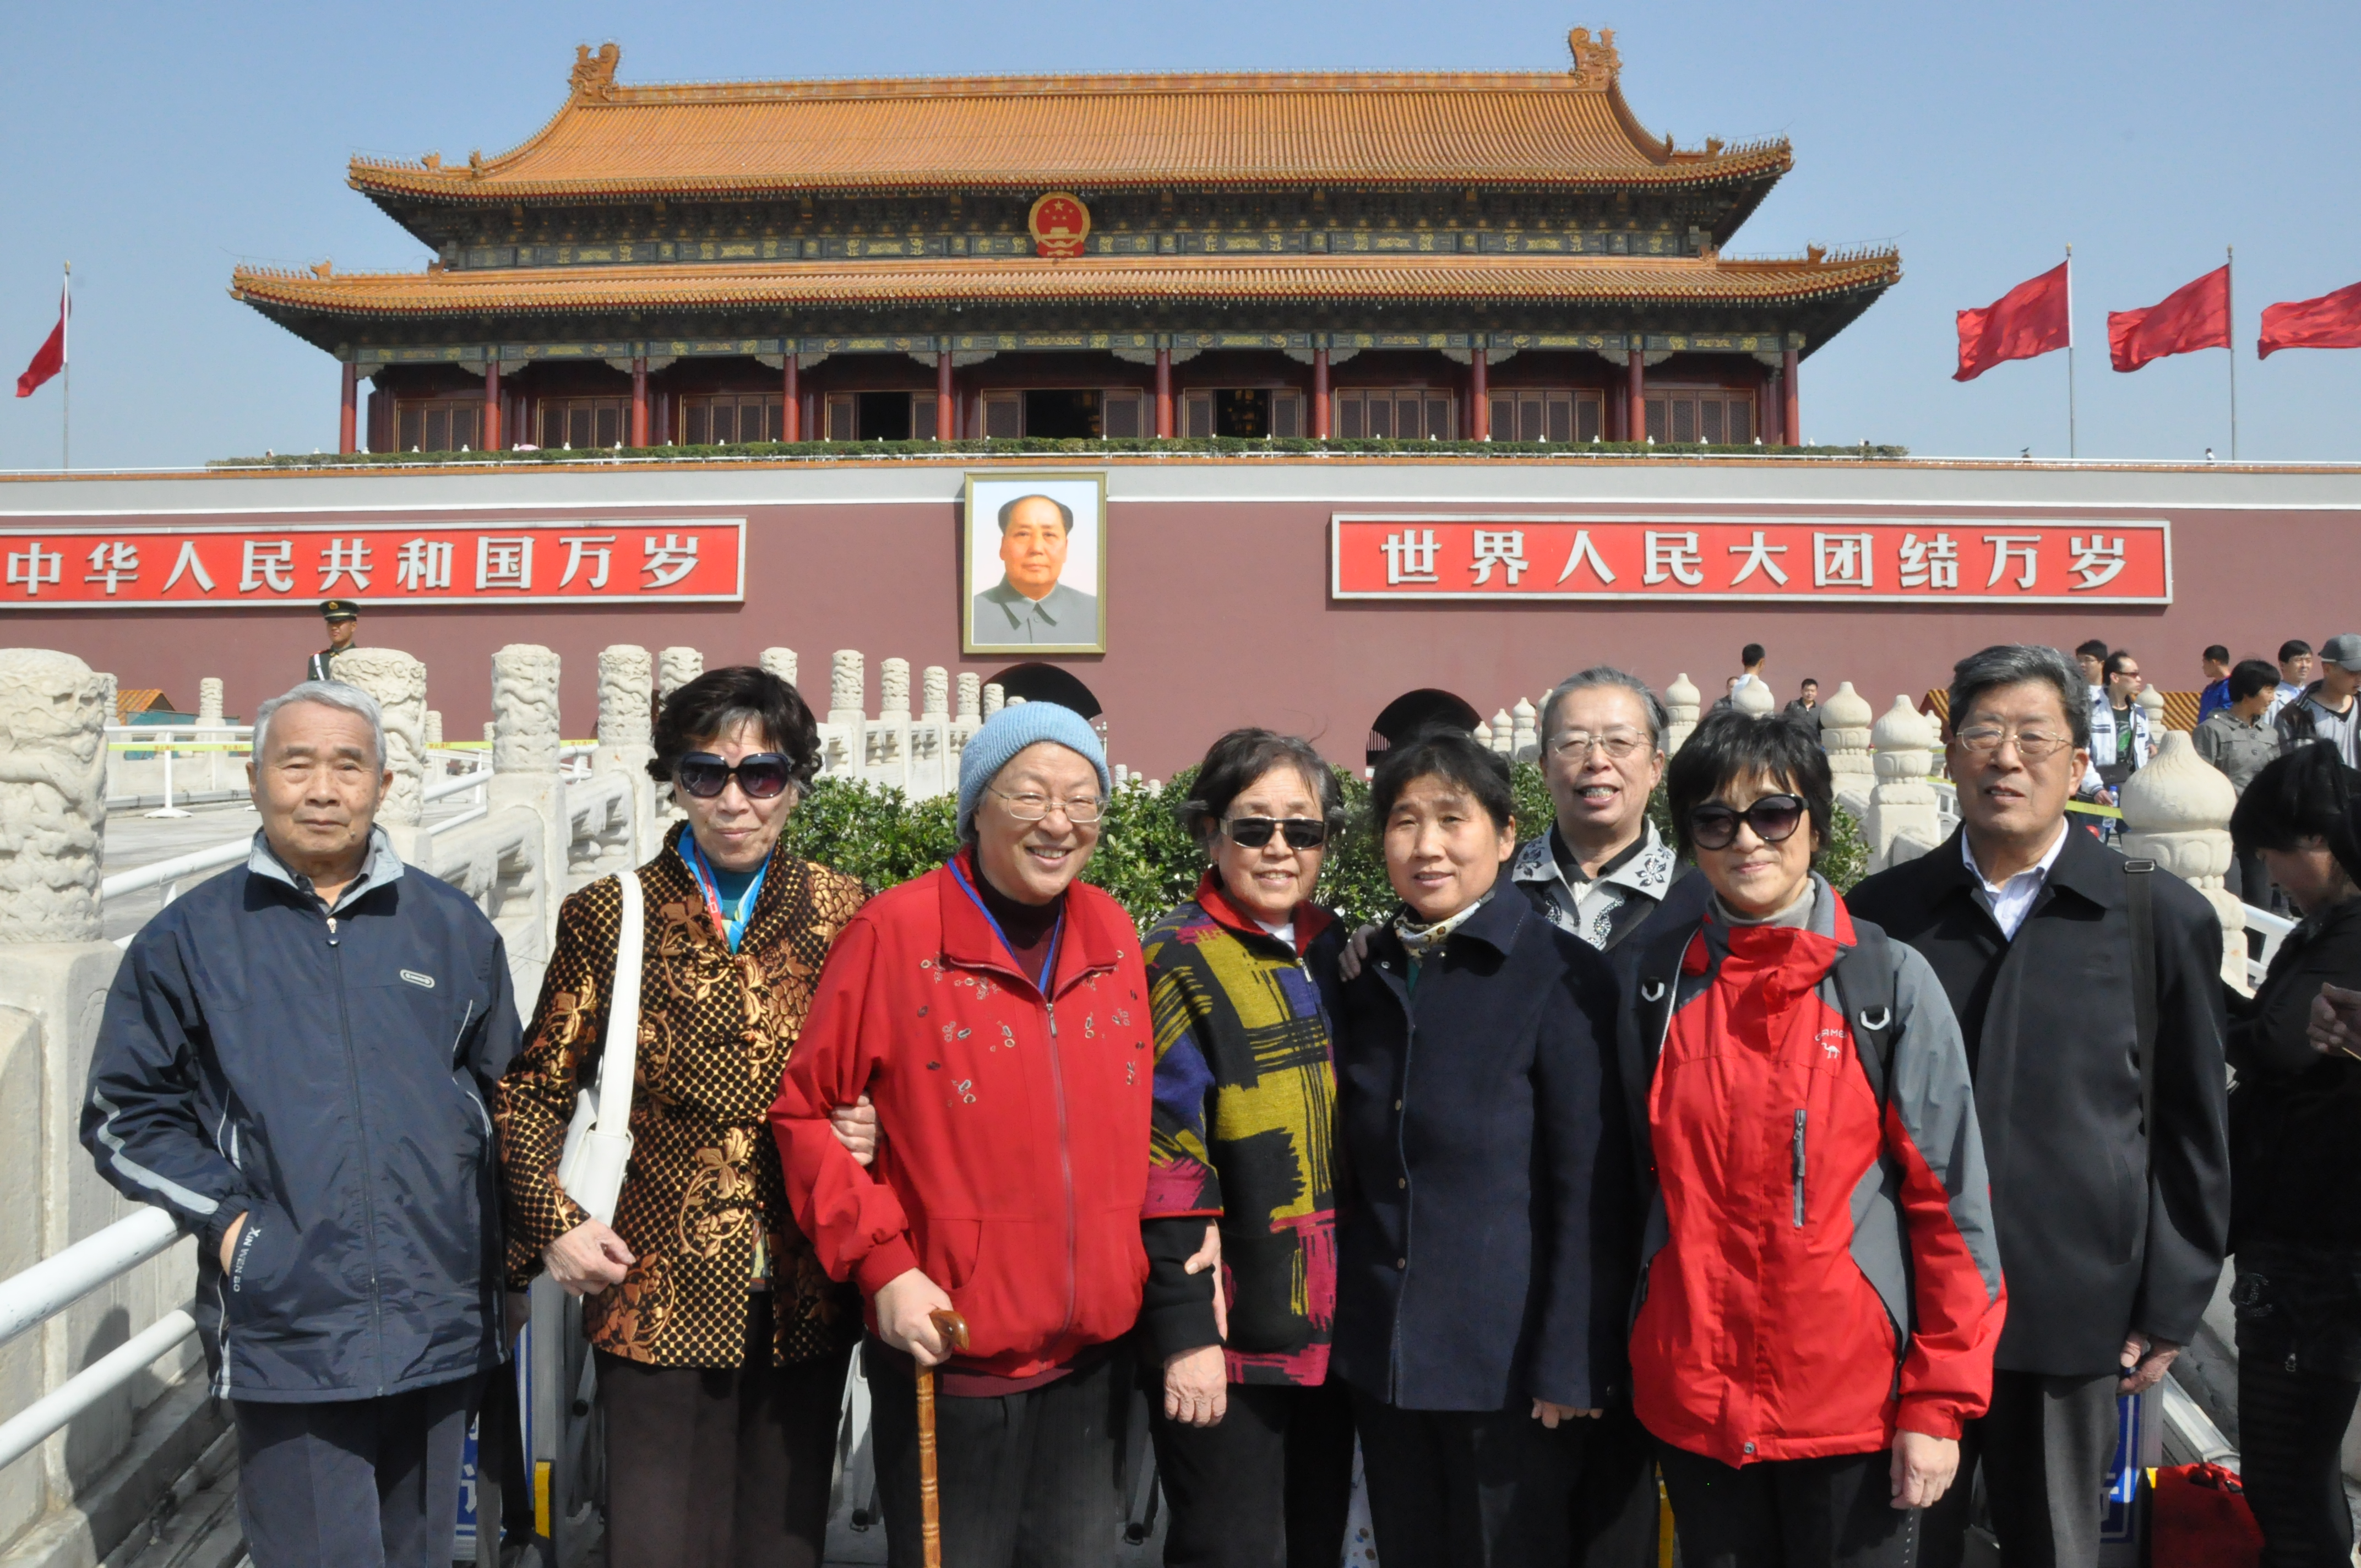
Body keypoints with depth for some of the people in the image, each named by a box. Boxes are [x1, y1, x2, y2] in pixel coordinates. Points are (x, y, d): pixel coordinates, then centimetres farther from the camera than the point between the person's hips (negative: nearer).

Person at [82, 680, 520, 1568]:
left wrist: (500, 1255, 9)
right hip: (283, 1329, -2)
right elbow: (124, 1115, 6)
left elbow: (508, 1098, 16)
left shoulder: (453, 928, 9)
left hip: (442, 1326, 3)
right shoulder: (188, 938, 4)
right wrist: (224, 1218, -7)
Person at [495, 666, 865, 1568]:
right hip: (658, 1292, -2)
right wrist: (553, 1221, -6)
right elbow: (534, 1090, 6)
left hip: (804, 1301, 2)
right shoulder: (609, 915, 0)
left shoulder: (841, 913, 4)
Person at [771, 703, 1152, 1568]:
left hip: (1096, 1349, 5)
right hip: (949, 1347, -4)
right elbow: (806, 1111, -7)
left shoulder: (1113, 933, 5)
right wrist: (881, 1263, -13)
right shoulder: (894, 931, -11)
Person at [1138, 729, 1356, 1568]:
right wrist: (1186, 1332, -18)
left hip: (1331, 1330, 7)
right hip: (1226, 1339, -6)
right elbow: (1163, 1162, -15)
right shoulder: (1180, 964, -11)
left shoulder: (1335, 954, 8)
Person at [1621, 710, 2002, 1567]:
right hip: (1693, 1400, 2)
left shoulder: (1890, 979, -5)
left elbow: (1950, 1198, -5)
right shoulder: (1658, 980, 1)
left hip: (1856, 1398, -2)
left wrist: (1939, 1401, -8)